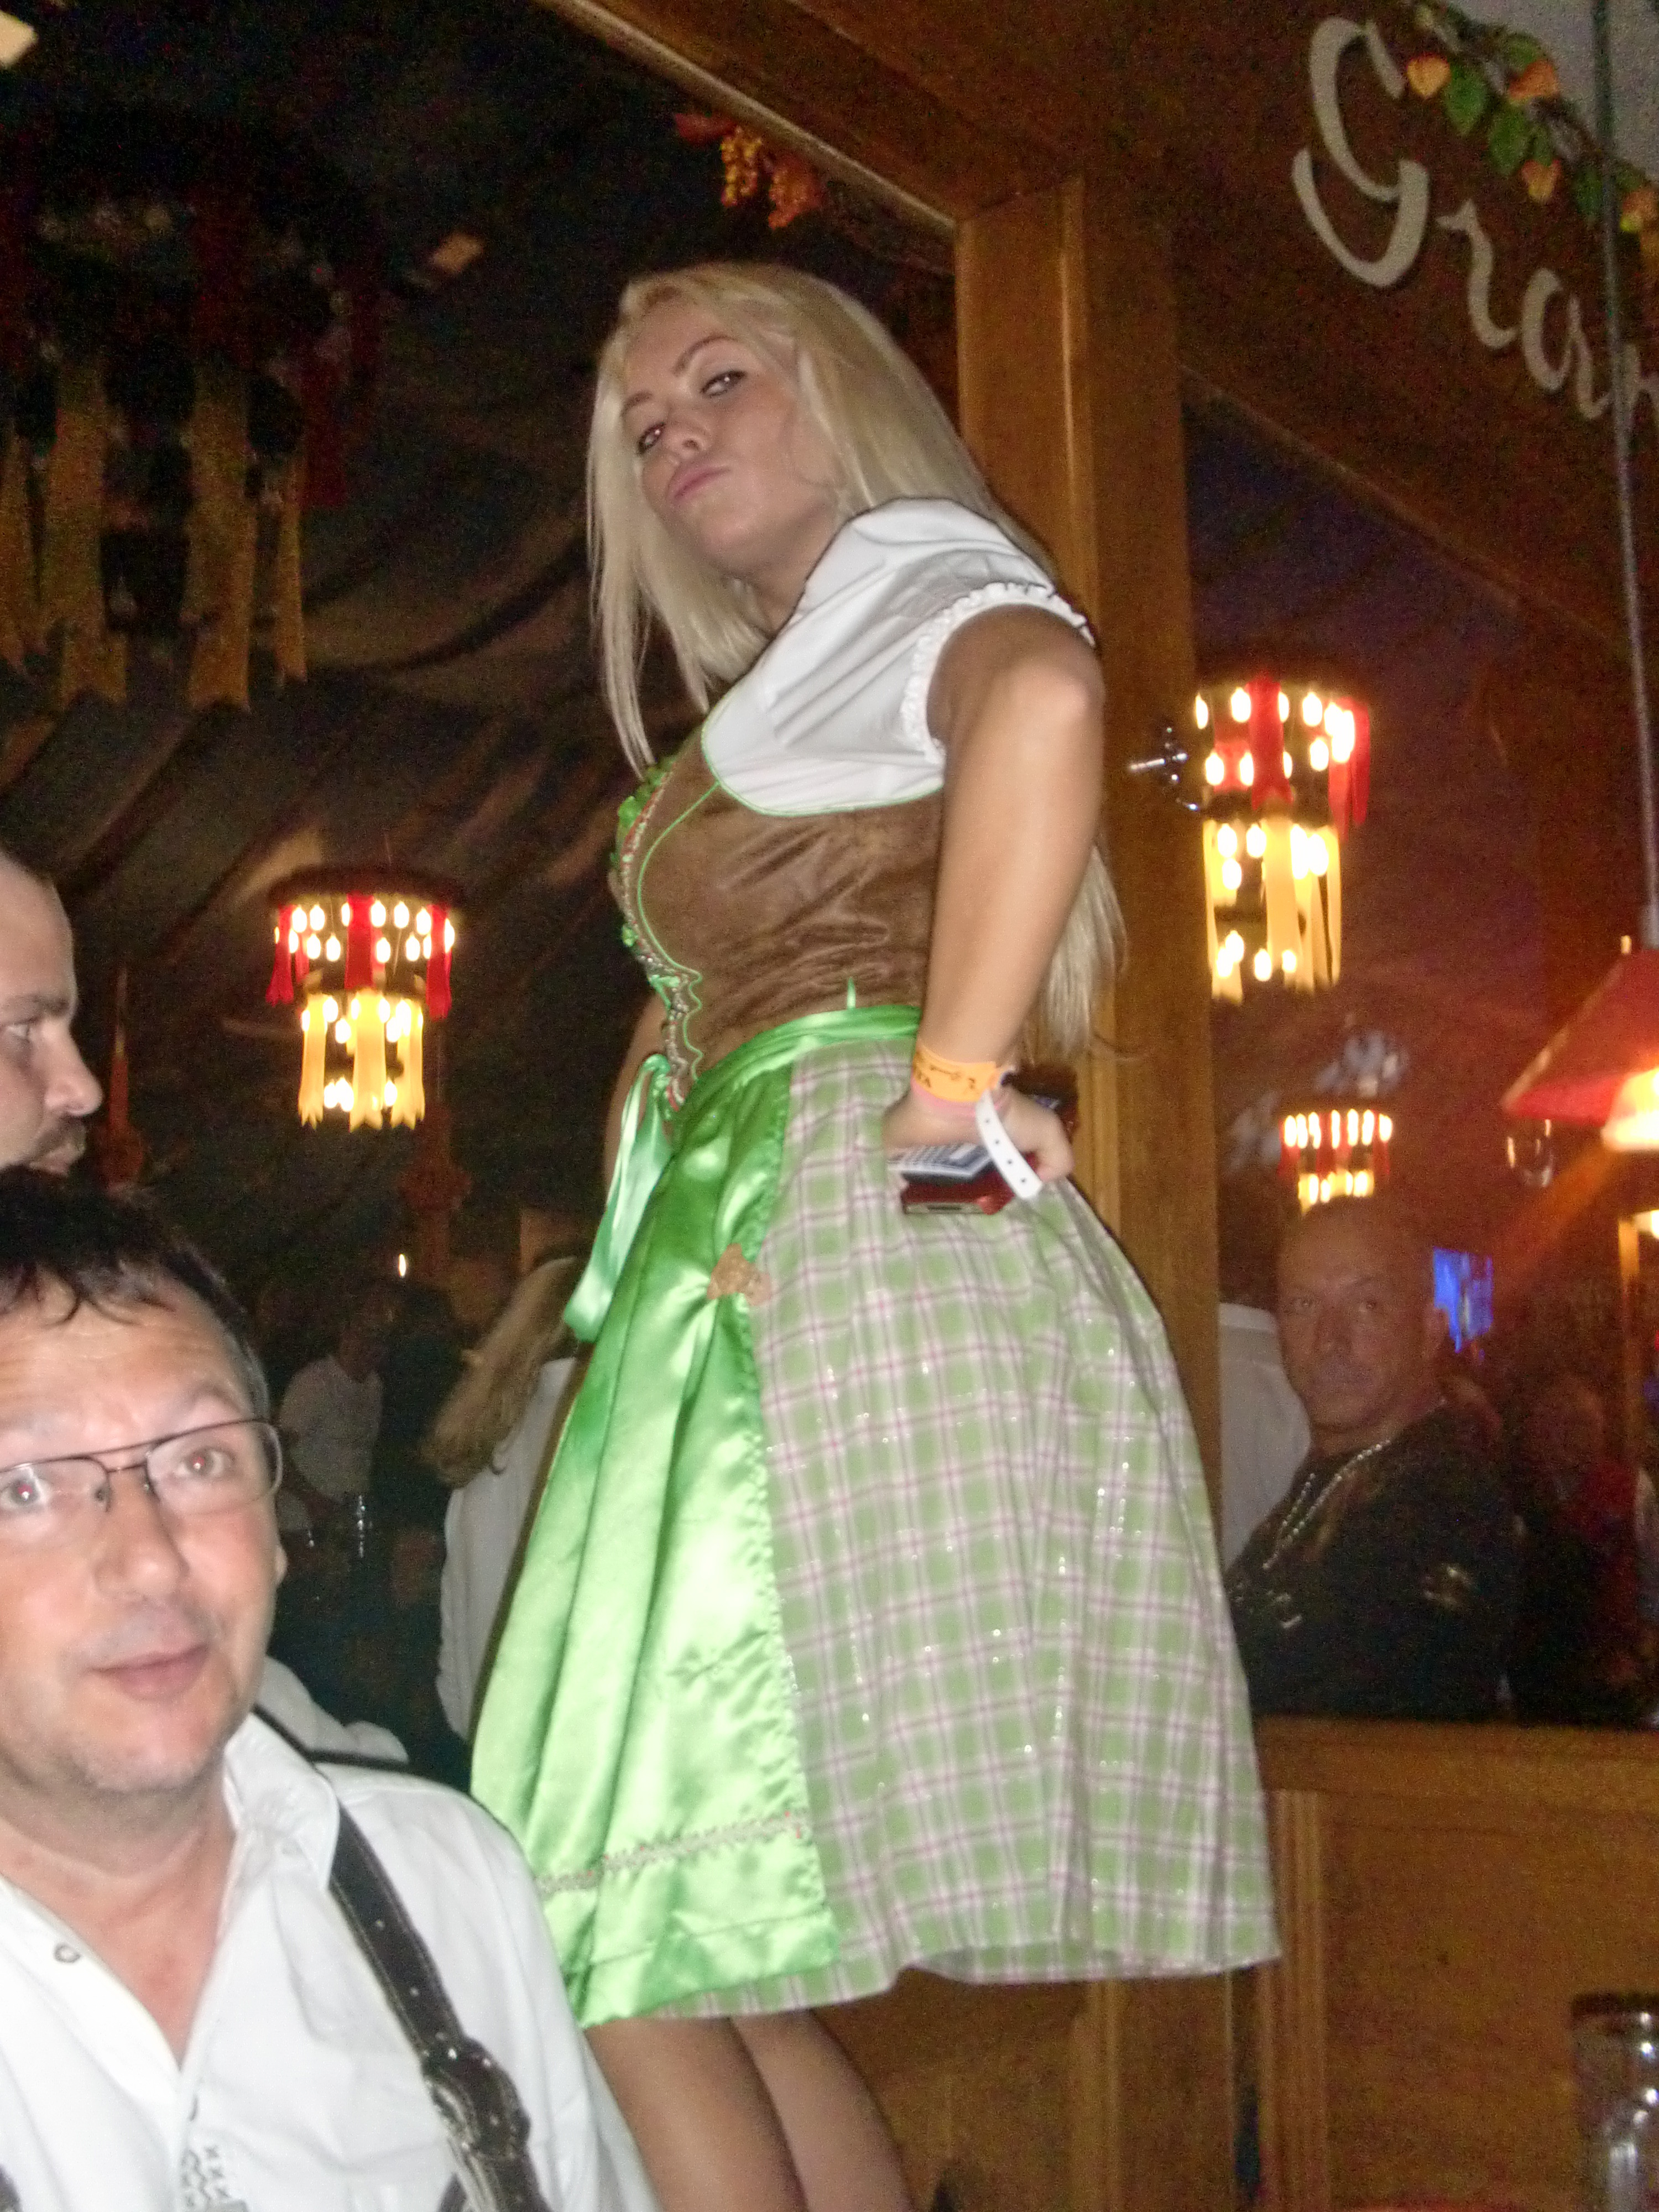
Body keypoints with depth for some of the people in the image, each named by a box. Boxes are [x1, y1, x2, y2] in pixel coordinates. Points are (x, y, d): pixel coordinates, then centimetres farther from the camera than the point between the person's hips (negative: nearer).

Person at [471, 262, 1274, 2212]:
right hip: (727, 1266, 9)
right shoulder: (770, 707, 31)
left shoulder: (921, 573, 3)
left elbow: (1041, 699, -24)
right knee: (686, 1947, 7)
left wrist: (951, 1088, -23)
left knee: (624, 1951, -10)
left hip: (853, 1236, -9)